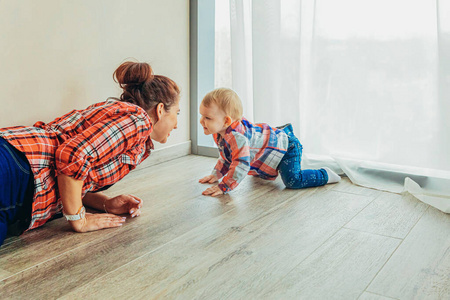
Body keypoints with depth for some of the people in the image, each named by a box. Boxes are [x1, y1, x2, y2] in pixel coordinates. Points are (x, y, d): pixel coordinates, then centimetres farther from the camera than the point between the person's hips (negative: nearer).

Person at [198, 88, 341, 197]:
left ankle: (324, 175, 0)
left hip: (286, 144, -10)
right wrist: (216, 174, 4)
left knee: (292, 180, -22)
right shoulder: (218, 133, -5)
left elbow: (241, 165, -43)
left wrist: (223, 187, -38)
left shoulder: (237, 136, -39)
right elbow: (226, 156, 12)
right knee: (256, 174, 29)